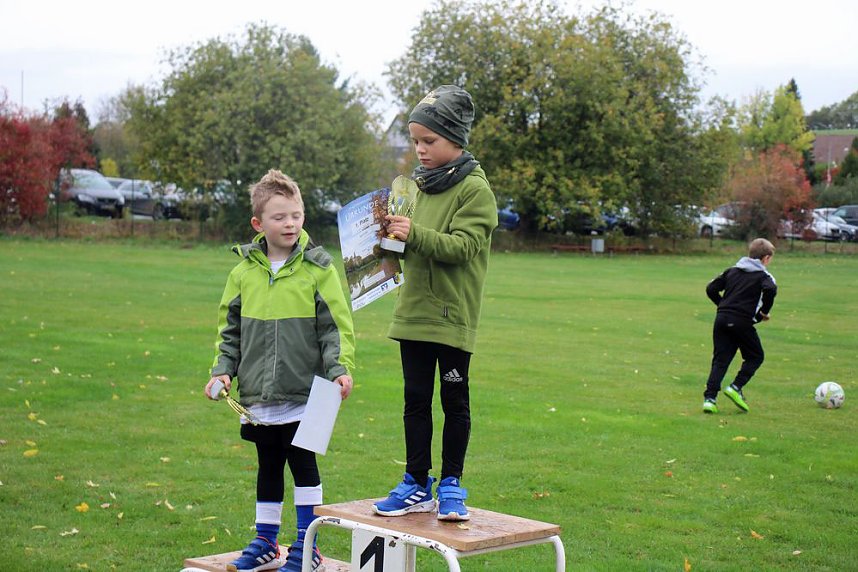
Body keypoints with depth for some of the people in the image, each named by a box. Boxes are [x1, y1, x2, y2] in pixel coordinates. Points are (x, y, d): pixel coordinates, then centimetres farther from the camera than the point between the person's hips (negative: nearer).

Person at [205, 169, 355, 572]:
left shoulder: (318, 269, -5)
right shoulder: (244, 271, 4)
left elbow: (337, 327, -5)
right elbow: (230, 329, 12)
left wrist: (340, 368, -17)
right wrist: (223, 370, 1)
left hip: (304, 392, -3)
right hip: (257, 395, 4)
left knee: (303, 463, 2)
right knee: (268, 466, 15)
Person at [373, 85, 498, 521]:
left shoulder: (475, 188, -9)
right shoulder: (423, 184, 13)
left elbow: (463, 245, -19)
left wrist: (415, 234, -28)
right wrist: (394, 236, 1)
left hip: (453, 315, -6)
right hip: (414, 311, 6)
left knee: (454, 401, 5)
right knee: (416, 400, 9)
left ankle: (451, 485, 15)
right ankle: (417, 486, 18)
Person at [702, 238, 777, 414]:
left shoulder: (732, 271, 18)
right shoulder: (763, 276, 2)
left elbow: (711, 289, 15)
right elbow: (770, 290, -20)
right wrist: (763, 312, -6)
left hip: (722, 319, 5)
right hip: (742, 322, -5)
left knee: (720, 360, 7)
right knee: (755, 356, 14)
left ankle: (709, 398, -4)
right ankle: (736, 387, -1)